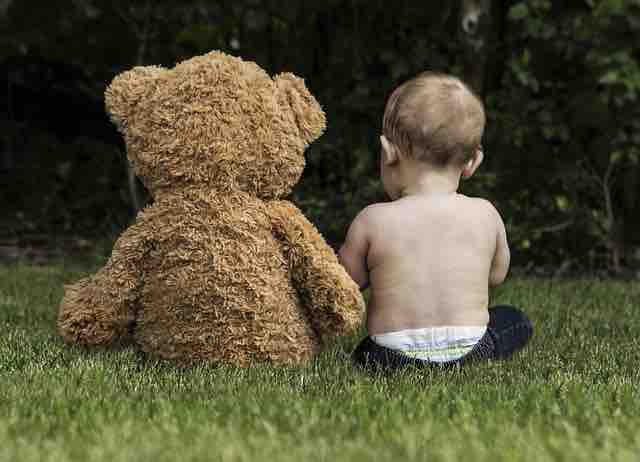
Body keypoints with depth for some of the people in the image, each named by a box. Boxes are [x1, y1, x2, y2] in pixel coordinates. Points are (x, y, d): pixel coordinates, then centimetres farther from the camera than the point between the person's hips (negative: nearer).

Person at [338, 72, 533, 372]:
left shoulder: (373, 221, -10)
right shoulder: (485, 215, -4)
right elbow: (497, 275, 13)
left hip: (392, 359, 1)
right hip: (470, 352, -1)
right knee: (516, 321, 26)